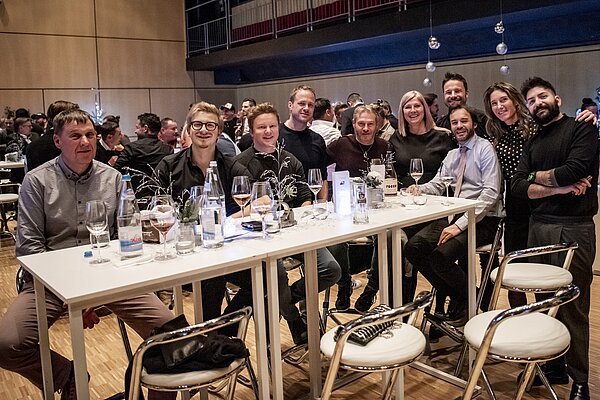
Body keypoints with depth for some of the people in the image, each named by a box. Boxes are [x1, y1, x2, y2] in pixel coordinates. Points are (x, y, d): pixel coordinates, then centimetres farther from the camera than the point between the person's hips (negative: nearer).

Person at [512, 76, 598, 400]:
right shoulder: (532, 143, 17)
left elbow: (573, 171, -16)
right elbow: (517, 186, 3)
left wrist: (536, 176, 0)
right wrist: (559, 188, -11)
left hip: (573, 228, -5)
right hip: (538, 227, 6)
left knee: (572, 306, -1)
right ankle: (553, 366, 24)